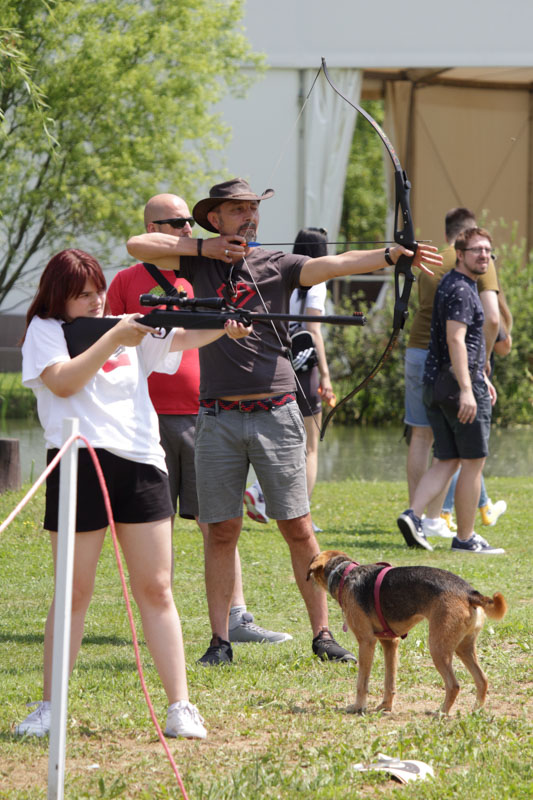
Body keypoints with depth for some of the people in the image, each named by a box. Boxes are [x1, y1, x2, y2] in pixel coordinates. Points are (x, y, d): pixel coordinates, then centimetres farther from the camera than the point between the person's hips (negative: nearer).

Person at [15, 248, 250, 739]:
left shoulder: (133, 329, 15)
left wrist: (226, 327, -17)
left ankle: (180, 708, 0)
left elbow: (185, 337, 2)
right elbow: (63, 382, -11)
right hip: (80, 463, -3)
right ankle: (50, 708, 12)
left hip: (141, 462, 3)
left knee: (156, 589, 1)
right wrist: (112, 340, -15)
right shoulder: (45, 330, 5)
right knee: (75, 592, 2)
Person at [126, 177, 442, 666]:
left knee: (298, 528, 0)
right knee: (222, 531, 4)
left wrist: (390, 255, -28)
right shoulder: (199, 263, 8)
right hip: (218, 418, 1)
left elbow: (333, 265, -12)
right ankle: (220, 640, 10)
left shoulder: (277, 265, 3)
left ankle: (322, 633, 6)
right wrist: (204, 247, -4)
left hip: (275, 414, -1)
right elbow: (137, 245, 1)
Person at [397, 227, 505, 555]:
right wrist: (466, 389, -28)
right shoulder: (461, 289, -13)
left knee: (447, 461, 8)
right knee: (473, 462, 0)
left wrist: (482, 377, 33)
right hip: (458, 383, -9)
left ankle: (413, 515, -9)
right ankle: (465, 537, 4)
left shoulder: (456, 285, 20)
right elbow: (456, 340, -23)